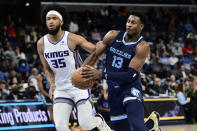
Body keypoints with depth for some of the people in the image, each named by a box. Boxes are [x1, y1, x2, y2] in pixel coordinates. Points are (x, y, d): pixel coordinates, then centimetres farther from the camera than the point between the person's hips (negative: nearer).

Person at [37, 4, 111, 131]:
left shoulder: (72, 39, -14)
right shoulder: (41, 44, -1)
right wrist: (52, 84, -7)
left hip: (79, 86, -3)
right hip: (61, 89, 3)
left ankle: (99, 121, 28)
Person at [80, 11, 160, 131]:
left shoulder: (142, 47, -16)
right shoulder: (113, 36, -1)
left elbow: (130, 75, -23)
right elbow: (95, 55, 9)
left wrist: (101, 75, -28)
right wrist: (82, 72, -8)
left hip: (131, 88, -5)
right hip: (114, 90, 5)